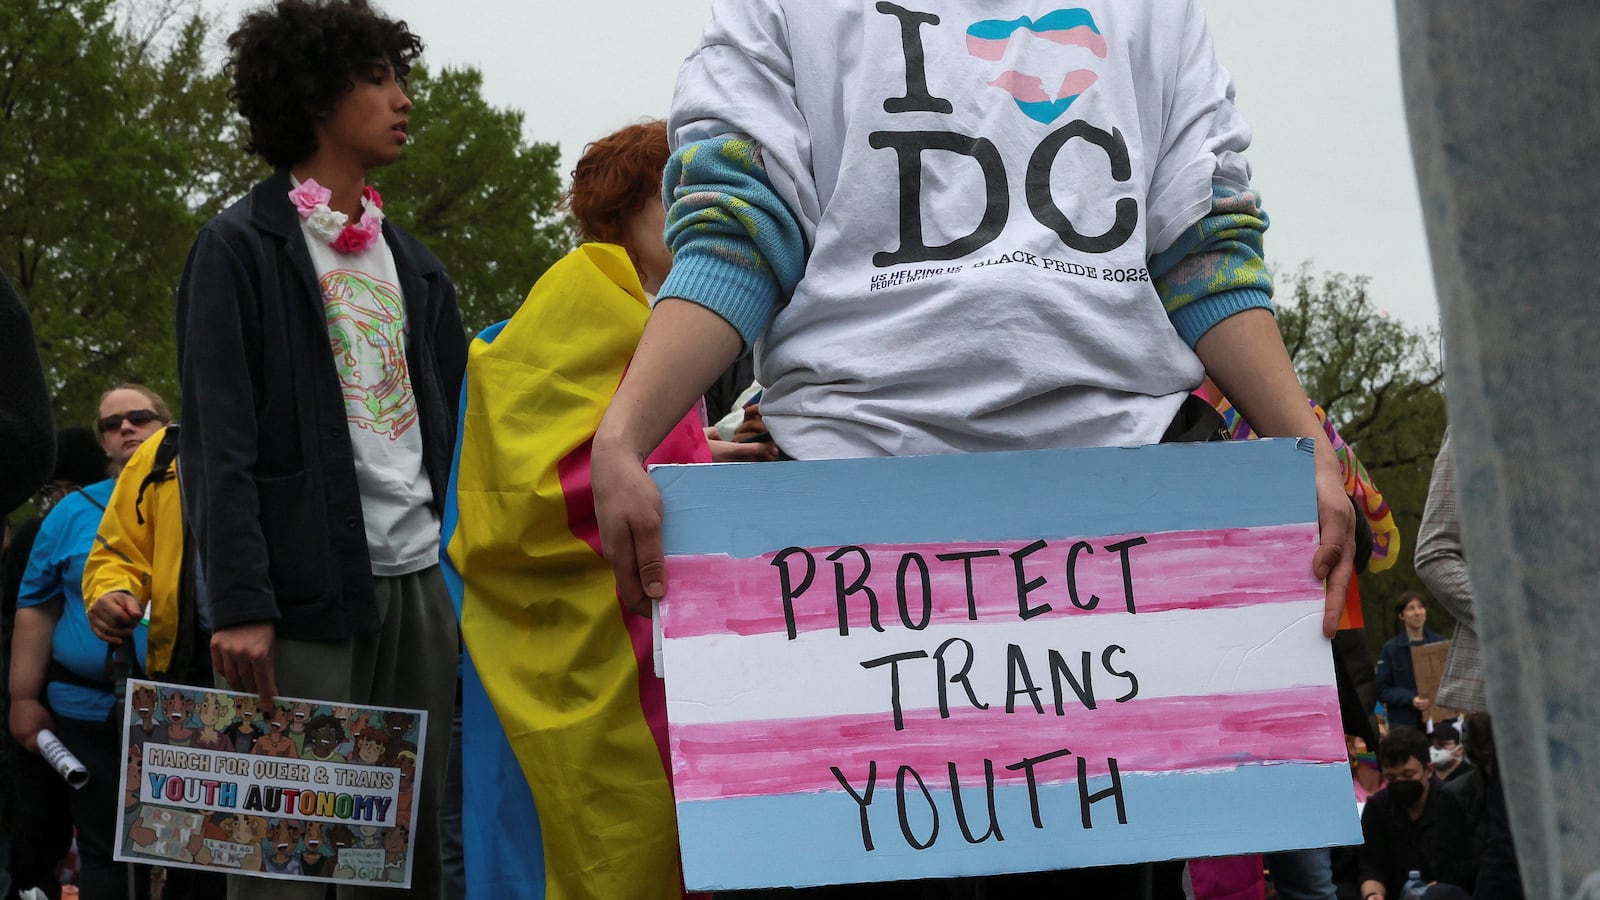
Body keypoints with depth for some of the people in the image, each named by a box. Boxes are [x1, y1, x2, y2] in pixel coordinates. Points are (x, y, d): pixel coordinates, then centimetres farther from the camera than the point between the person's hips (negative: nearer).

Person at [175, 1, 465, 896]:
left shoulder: (414, 265, 20)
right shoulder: (241, 249, -1)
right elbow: (219, 441, -8)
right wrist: (239, 603, -16)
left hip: (420, 584, 6)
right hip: (307, 589, -6)